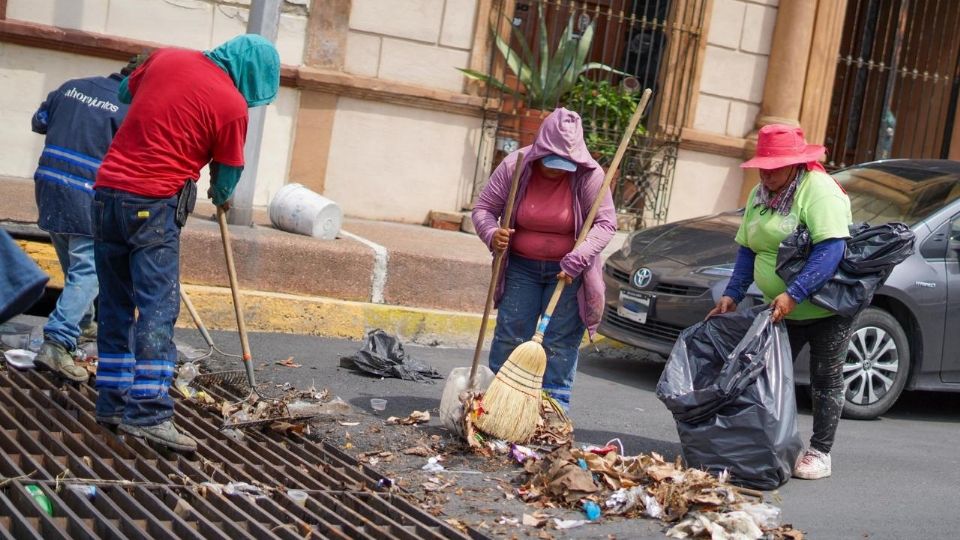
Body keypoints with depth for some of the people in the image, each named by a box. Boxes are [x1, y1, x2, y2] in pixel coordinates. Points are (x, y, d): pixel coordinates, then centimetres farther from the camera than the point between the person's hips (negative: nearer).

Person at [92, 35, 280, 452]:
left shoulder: (166, 57, 9)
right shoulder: (232, 104, -7)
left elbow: (126, 92, 28)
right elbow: (227, 175, 5)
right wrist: (220, 197, 26)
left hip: (107, 190, 7)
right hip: (154, 204, -7)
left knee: (115, 306, 12)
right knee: (157, 310, -6)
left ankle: (113, 402, 18)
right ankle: (148, 413, -10)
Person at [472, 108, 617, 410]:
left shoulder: (589, 175, -15)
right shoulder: (514, 166, -10)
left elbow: (605, 223, -14)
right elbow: (483, 208, -3)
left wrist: (577, 260, -27)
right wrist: (492, 234, -25)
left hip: (568, 272, -2)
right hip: (521, 267, 2)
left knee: (560, 344, -3)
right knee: (509, 336, 2)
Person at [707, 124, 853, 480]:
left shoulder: (819, 190, -19)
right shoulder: (760, 195, 7)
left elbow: (831, 249, -28)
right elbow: (748, 249, 11)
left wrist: (794, 294, -34)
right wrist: (732, 294, -1)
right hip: (783, 308, 7)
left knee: (825, 380, 4)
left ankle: (820, 453, 13)